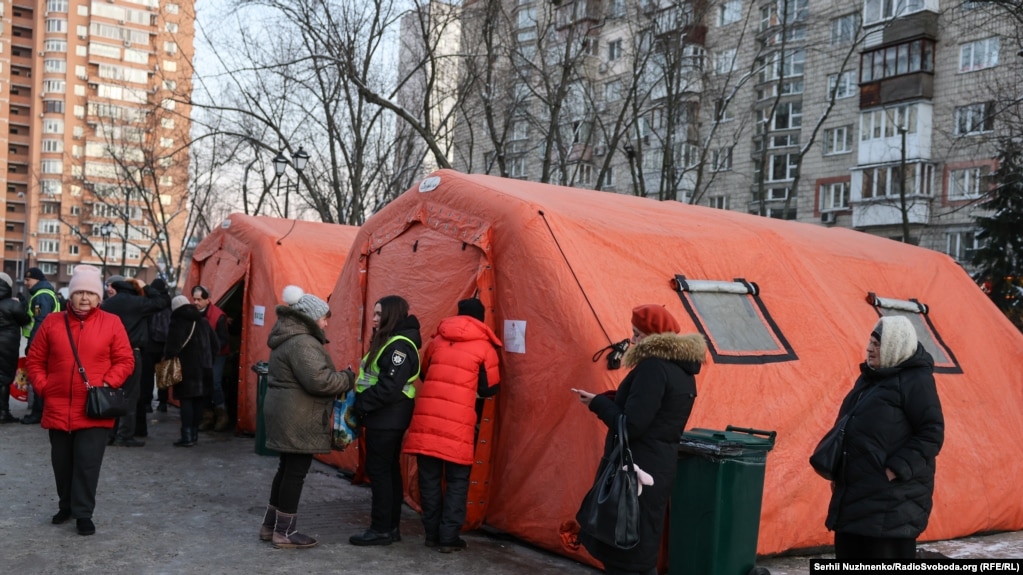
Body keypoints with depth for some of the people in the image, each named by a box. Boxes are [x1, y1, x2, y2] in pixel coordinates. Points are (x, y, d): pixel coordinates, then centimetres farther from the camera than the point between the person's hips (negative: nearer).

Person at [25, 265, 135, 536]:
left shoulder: (111, 323, -2)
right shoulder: (52, 322, 4)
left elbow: (125, 360, -1)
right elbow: (35, 359, 10)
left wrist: (108, 383, -13)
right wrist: (43, 387, 0)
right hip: (58, 408, 3)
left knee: (88, 463, -3)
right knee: (62, 462, 14)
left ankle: (83, 513, 7)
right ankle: (66, 505, 33)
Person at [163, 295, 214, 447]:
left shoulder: (177, 322, -5)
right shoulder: (202, 322, 15)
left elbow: (172, 346, -17)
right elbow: (214, 342, 18)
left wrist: (165, 355, -1)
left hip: (186, 368, -6)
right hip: (203, 368, 6)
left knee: (186, 400, -5)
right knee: (198, 401, 10)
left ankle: (187, 436, -9)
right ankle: (194, 434, 15)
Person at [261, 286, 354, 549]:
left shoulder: (289, 338, 15)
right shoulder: (302, 343, -20)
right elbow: (319, 380, -28)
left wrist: (341, 378, 8)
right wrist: (348, 378, -12)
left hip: (287, 414, 11)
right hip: (298, 419, -11)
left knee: (287, 469, 18)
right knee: (296, 472, -2)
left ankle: (270, 524, 26)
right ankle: (285, 532, 7)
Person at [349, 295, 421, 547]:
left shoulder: (400, 346, -18)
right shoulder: (387, 341, 15)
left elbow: (389, 387, -25)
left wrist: (361, 403, -16)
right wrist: (362, 403, 7)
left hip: (387, 418, -10)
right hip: (385, 417, 10)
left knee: (379, 471, -5)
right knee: (389, 470, 13)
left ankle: (381, 529, 2)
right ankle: (390, 527, 20)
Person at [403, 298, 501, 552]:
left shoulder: (437, 340, 15)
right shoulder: (484, 347, 3)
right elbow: (489, 389, 8)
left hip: (426, 416, 4)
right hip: (458, 421, -3)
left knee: (429, 476, 12)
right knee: (457, 480, 8)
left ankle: (432, 533, 19)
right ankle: (448, 537, 7)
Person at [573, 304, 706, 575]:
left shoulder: (653, 368, -20)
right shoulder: (682, 369, 11)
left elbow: (630, 425, -24)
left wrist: (597, 402, -9)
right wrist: (609, 400, 9)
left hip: (637, 470, -10)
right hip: (659, 468, 10)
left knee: (623, 552, -1)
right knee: (642, 547, 19)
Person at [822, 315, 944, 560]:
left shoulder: (917, 381, -10)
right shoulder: (870, 377, 15)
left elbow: (931, 434, -15)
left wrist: (895, 470, -20)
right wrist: (838, 471, 15)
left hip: (893, 496, -9)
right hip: (854, 489, 9)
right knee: (849, 552, 13)